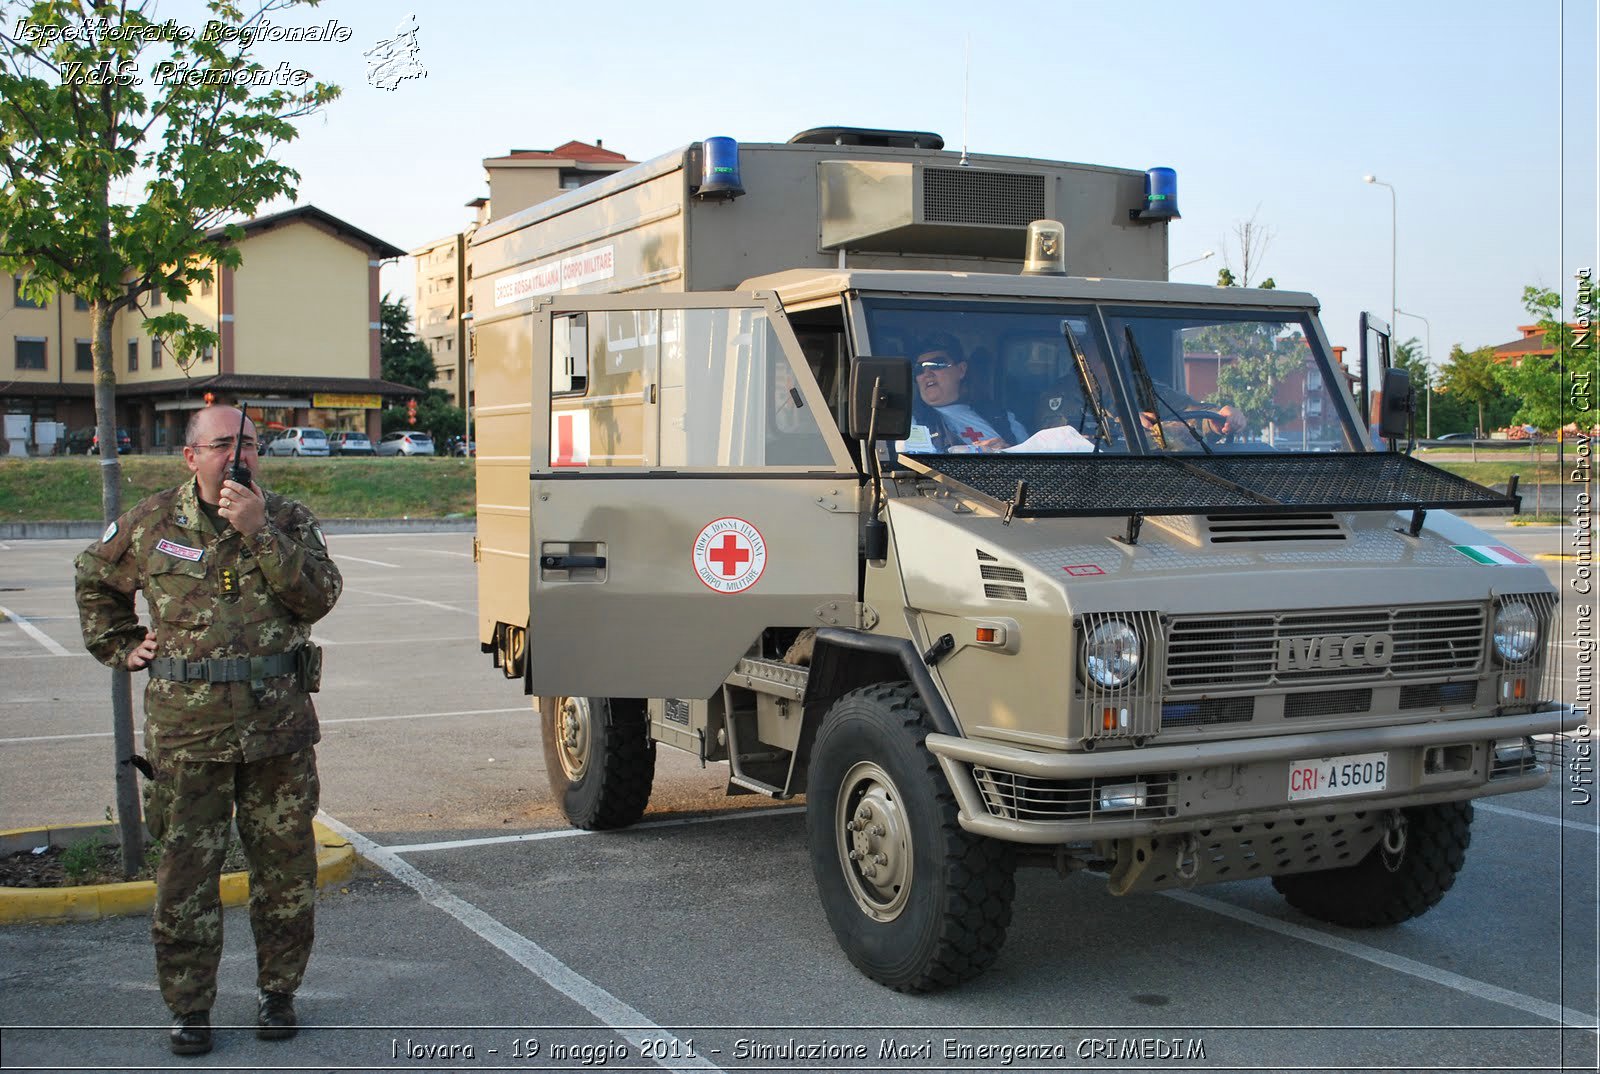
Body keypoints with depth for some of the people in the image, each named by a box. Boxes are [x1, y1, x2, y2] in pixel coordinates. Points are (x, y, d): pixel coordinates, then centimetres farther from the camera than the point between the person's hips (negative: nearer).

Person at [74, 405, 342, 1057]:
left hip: (279, 727, 1)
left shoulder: (287, 521, 4)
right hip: (187, 728, 0)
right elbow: (95, 581, 23)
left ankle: (278, 991, 24)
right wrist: (122, 648, 15)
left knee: (286, 867, 8)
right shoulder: (150, 525, 5)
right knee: (186, 872, 4)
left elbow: (318, 598, -11)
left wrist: (259, 532, -18)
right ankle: (189, 1007, 18)